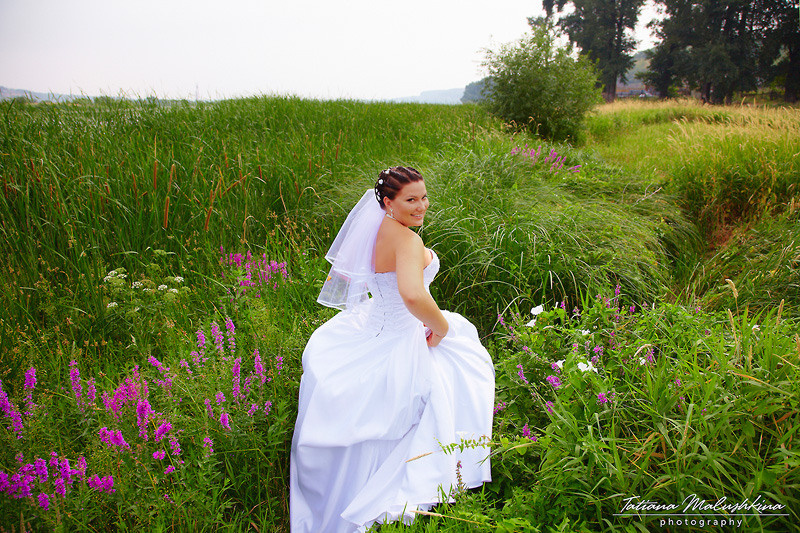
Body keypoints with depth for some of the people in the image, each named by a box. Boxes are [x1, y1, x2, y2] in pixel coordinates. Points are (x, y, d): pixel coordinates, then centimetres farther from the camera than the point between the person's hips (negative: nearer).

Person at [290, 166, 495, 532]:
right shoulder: (407, 240, -30)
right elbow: (413, 296, -48)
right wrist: (441, 327, -28)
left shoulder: (379, 229, -1)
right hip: (401, 344, -8)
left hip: (373, 325, 8)